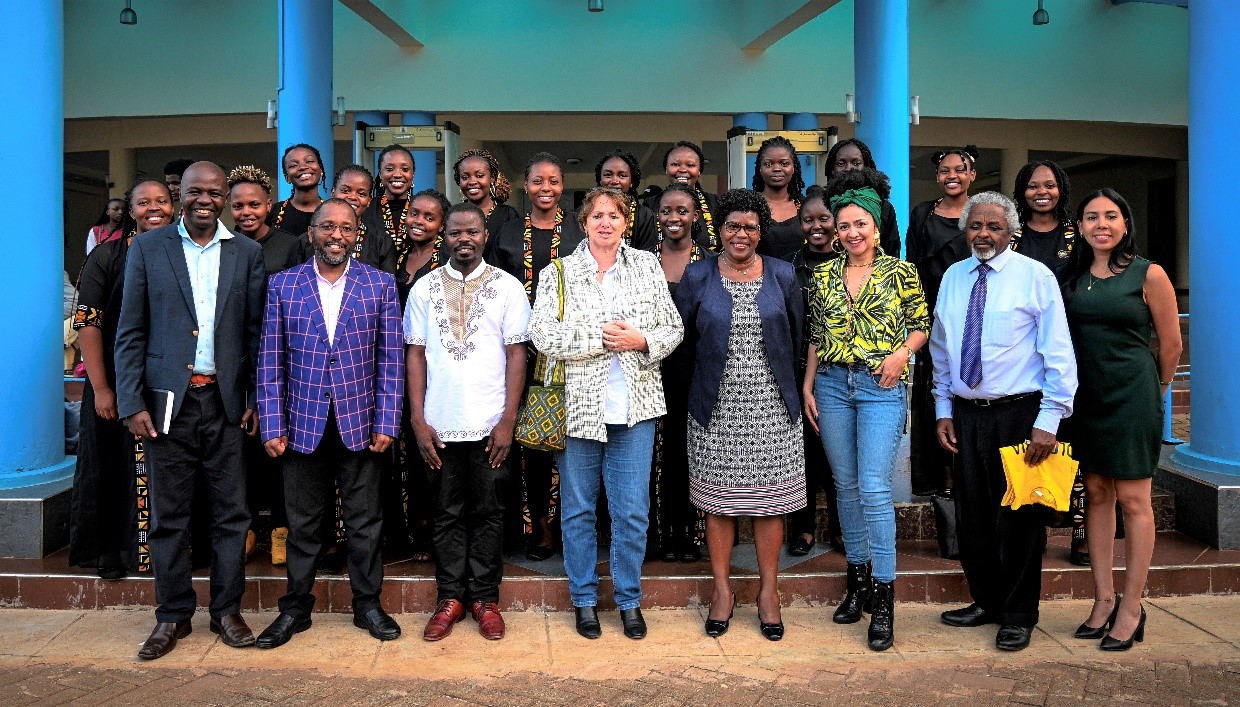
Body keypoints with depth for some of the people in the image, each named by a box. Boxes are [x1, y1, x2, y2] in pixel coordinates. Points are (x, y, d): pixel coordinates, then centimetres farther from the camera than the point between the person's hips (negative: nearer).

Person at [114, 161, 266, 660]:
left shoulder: (247, 253, 7)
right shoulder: (147, 248, 5)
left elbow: (257, 332, 6)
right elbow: (130, 333, 3)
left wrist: (257, 399, 0)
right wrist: (132, 404, -5)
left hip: (227, 400, 1)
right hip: (169, 399, 0)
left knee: (231, 512, 6)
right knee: (168, 514, 6)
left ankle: (227, 610, 19)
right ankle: (173, 615, 19)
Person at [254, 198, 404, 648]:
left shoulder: (381, 285, 2)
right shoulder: (282, 285, 3)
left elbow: (391, 361, 0)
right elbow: (270, 362, 2)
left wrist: (387, 423, -5)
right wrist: (272, 426, -3)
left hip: (360, 424, 0)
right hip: (303, 424, 1)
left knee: (365, 522, 9)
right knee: (302, 524, 11)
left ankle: (367, 605, 24)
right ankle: (295, 608, 27)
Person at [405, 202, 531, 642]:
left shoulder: (507, 287, 1)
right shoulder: (425, 288, 5)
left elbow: (516, 354, -1)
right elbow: (415, 354, 5)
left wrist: (508, 419, -7)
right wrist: (418, 419, -3)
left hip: (489, 423, -1)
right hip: (439, 424, 1)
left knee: (488, 512, 7)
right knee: (446, 514, 9)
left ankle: (485, 598, 19)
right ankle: (450, 597, 21)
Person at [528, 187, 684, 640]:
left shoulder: (648, 266, 8)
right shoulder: (558, 273, 2)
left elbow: (673, 329, 6)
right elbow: (542, 334, -10)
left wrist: (641, 340, -13)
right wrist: (601, 337, -15)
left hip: (635, 407, 1)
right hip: (577, 406, -1)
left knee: (633, 511, 5)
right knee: (578, 509, 10)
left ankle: (629, 599, 23)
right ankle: (584, 599, 25)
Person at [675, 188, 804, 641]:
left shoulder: (783, 276, 3)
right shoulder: (696, 277, 1)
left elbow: (795, 337, 10)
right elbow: (682, 339, 5)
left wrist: (785, 384, 10)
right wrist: (700, 384, 6)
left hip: (771, 408, 1)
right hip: (716, 408, 0)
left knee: (769, 499, 6)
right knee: (718, 500, 7)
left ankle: (768, 590, 22)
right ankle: (722, 591, 22)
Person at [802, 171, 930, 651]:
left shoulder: (900, 272, 0)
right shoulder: (823, 276, 8)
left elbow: (921, 325, 7)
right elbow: (815, 337, 12)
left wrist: (902, 353, -12)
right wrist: (807, 387, 6)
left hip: (881, 387, -3)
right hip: (831, 385, 4)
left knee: (874, 489, -10)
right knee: (846, 486, 9)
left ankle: (883, 598, 0)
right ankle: (857, 580, 23)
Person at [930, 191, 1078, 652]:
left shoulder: (1035, 276, -4)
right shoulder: (953, 277, 9)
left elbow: (1059, 352, -8)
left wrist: (1048, 420, -14)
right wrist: (943, 410, 10)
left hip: (1019, 414, -4)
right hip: (967, 414, 4)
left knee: (1018, 517, 5)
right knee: (972, 515, 11)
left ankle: (1019, 616, 21)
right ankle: (985, 601, 30)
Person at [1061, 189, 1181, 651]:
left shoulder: (1148, 275, -5)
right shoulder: (1072, 276, 6)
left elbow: (1171, 344, 1)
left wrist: (1154, 392, 11)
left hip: (1132, 396, -4)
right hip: (1085, 396, 4)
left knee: (1133, 499, -1)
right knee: (1096, 494, 9)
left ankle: (1131, 609, 8)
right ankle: (1103, 599, 18)